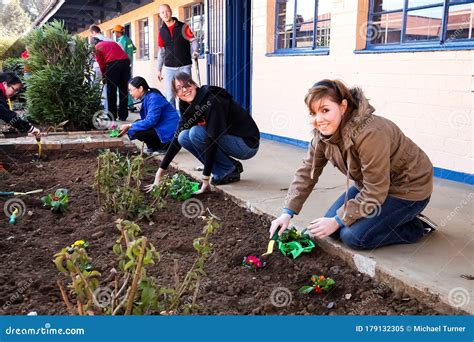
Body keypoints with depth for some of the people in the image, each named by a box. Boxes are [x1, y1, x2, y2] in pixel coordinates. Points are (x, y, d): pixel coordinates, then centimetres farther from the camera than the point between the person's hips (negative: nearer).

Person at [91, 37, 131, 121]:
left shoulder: (97, 47, 15)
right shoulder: (113, 43, 31)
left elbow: (101, 63, 10)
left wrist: (104, 74, 25)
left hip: (113, 63, -5)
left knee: (111, 91, 6)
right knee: (123, 90, 10)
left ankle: (112, 116, 8)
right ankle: (123, 116, 12)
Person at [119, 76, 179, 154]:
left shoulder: (154, 98, -17)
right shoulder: (146, 98, 11)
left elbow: (150, 121, -24)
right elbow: (146, 120, 12)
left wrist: (129, 126, -16)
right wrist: (128, 127, 2)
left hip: (169, 131, -10)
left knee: (136, 132, -18)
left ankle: (163, 147, -5)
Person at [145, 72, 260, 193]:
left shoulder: (211, 100, -24)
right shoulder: (188, 106, 1)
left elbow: (213, 138, -29)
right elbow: (178, 137, 3)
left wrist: (205, 180, -29)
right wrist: (160, 172, -1)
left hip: (247, 144, -8)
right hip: (226, 140, 8)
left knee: (195, 132, -23)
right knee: (184, 137, -7)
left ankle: (230, 171, -7)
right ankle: (227, 169, 2)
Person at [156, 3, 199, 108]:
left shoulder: (183, 27, 0)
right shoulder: (161, 32, 10)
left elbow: (193, 40, -5)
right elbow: (161, 51, 15)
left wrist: (194, 51, -26)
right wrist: (159, 69, 15)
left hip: (184, 66, -3)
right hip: (169, 68, 3)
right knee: (170, 96, 5)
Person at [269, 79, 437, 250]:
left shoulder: (369, 134, -35)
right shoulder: (323, 132, -11)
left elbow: (374, 193, -29)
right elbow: (306, 173, -4)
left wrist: (338, 221, -23)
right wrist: (287, 213, -12)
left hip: (409, 187, -8)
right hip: (372, 185, 8)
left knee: (353, 236, -18)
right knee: (333, 225, 0)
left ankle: (414, 227, 3)